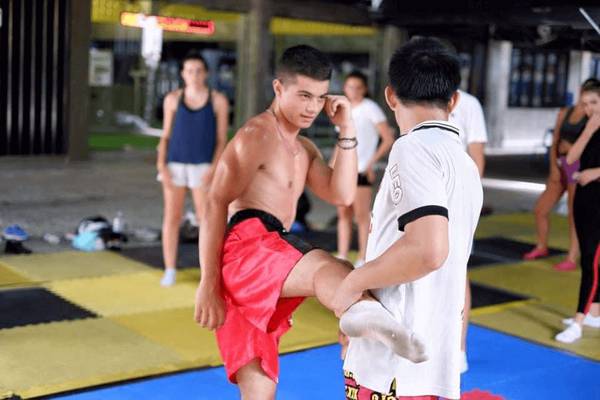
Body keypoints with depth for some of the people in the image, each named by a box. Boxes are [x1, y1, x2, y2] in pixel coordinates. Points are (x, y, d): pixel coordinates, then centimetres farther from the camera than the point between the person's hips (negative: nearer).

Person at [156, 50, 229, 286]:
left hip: (203, 167, -1)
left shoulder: (218, 101, -1)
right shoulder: (172, 99, 3)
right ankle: (169, 271, 10)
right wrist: (161, 165, -6)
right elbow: (166, 136, 6)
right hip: (175, 165, 2)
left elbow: (222, 139, -1)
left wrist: (213, 169, -13)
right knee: (171, 217, 1)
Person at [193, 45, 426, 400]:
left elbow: (342, 195, 11)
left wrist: (347, 130, 8)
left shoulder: (304, 149, 27)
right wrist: (209, 285, -14)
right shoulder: (256, 135, 0)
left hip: (266, 264, 9)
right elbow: (216, 205, -8)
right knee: (326, 266, -38)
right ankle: (366, 313, -71)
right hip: (248, 246, -9)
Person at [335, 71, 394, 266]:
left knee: (362, 215, -3)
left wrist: (371, 162, -12)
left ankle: (363, 260, 3)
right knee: (343, 214, 7)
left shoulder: (370, 108, -6)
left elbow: (389, 139, -9)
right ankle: (342, 258, 12)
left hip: (361, 170, -6)